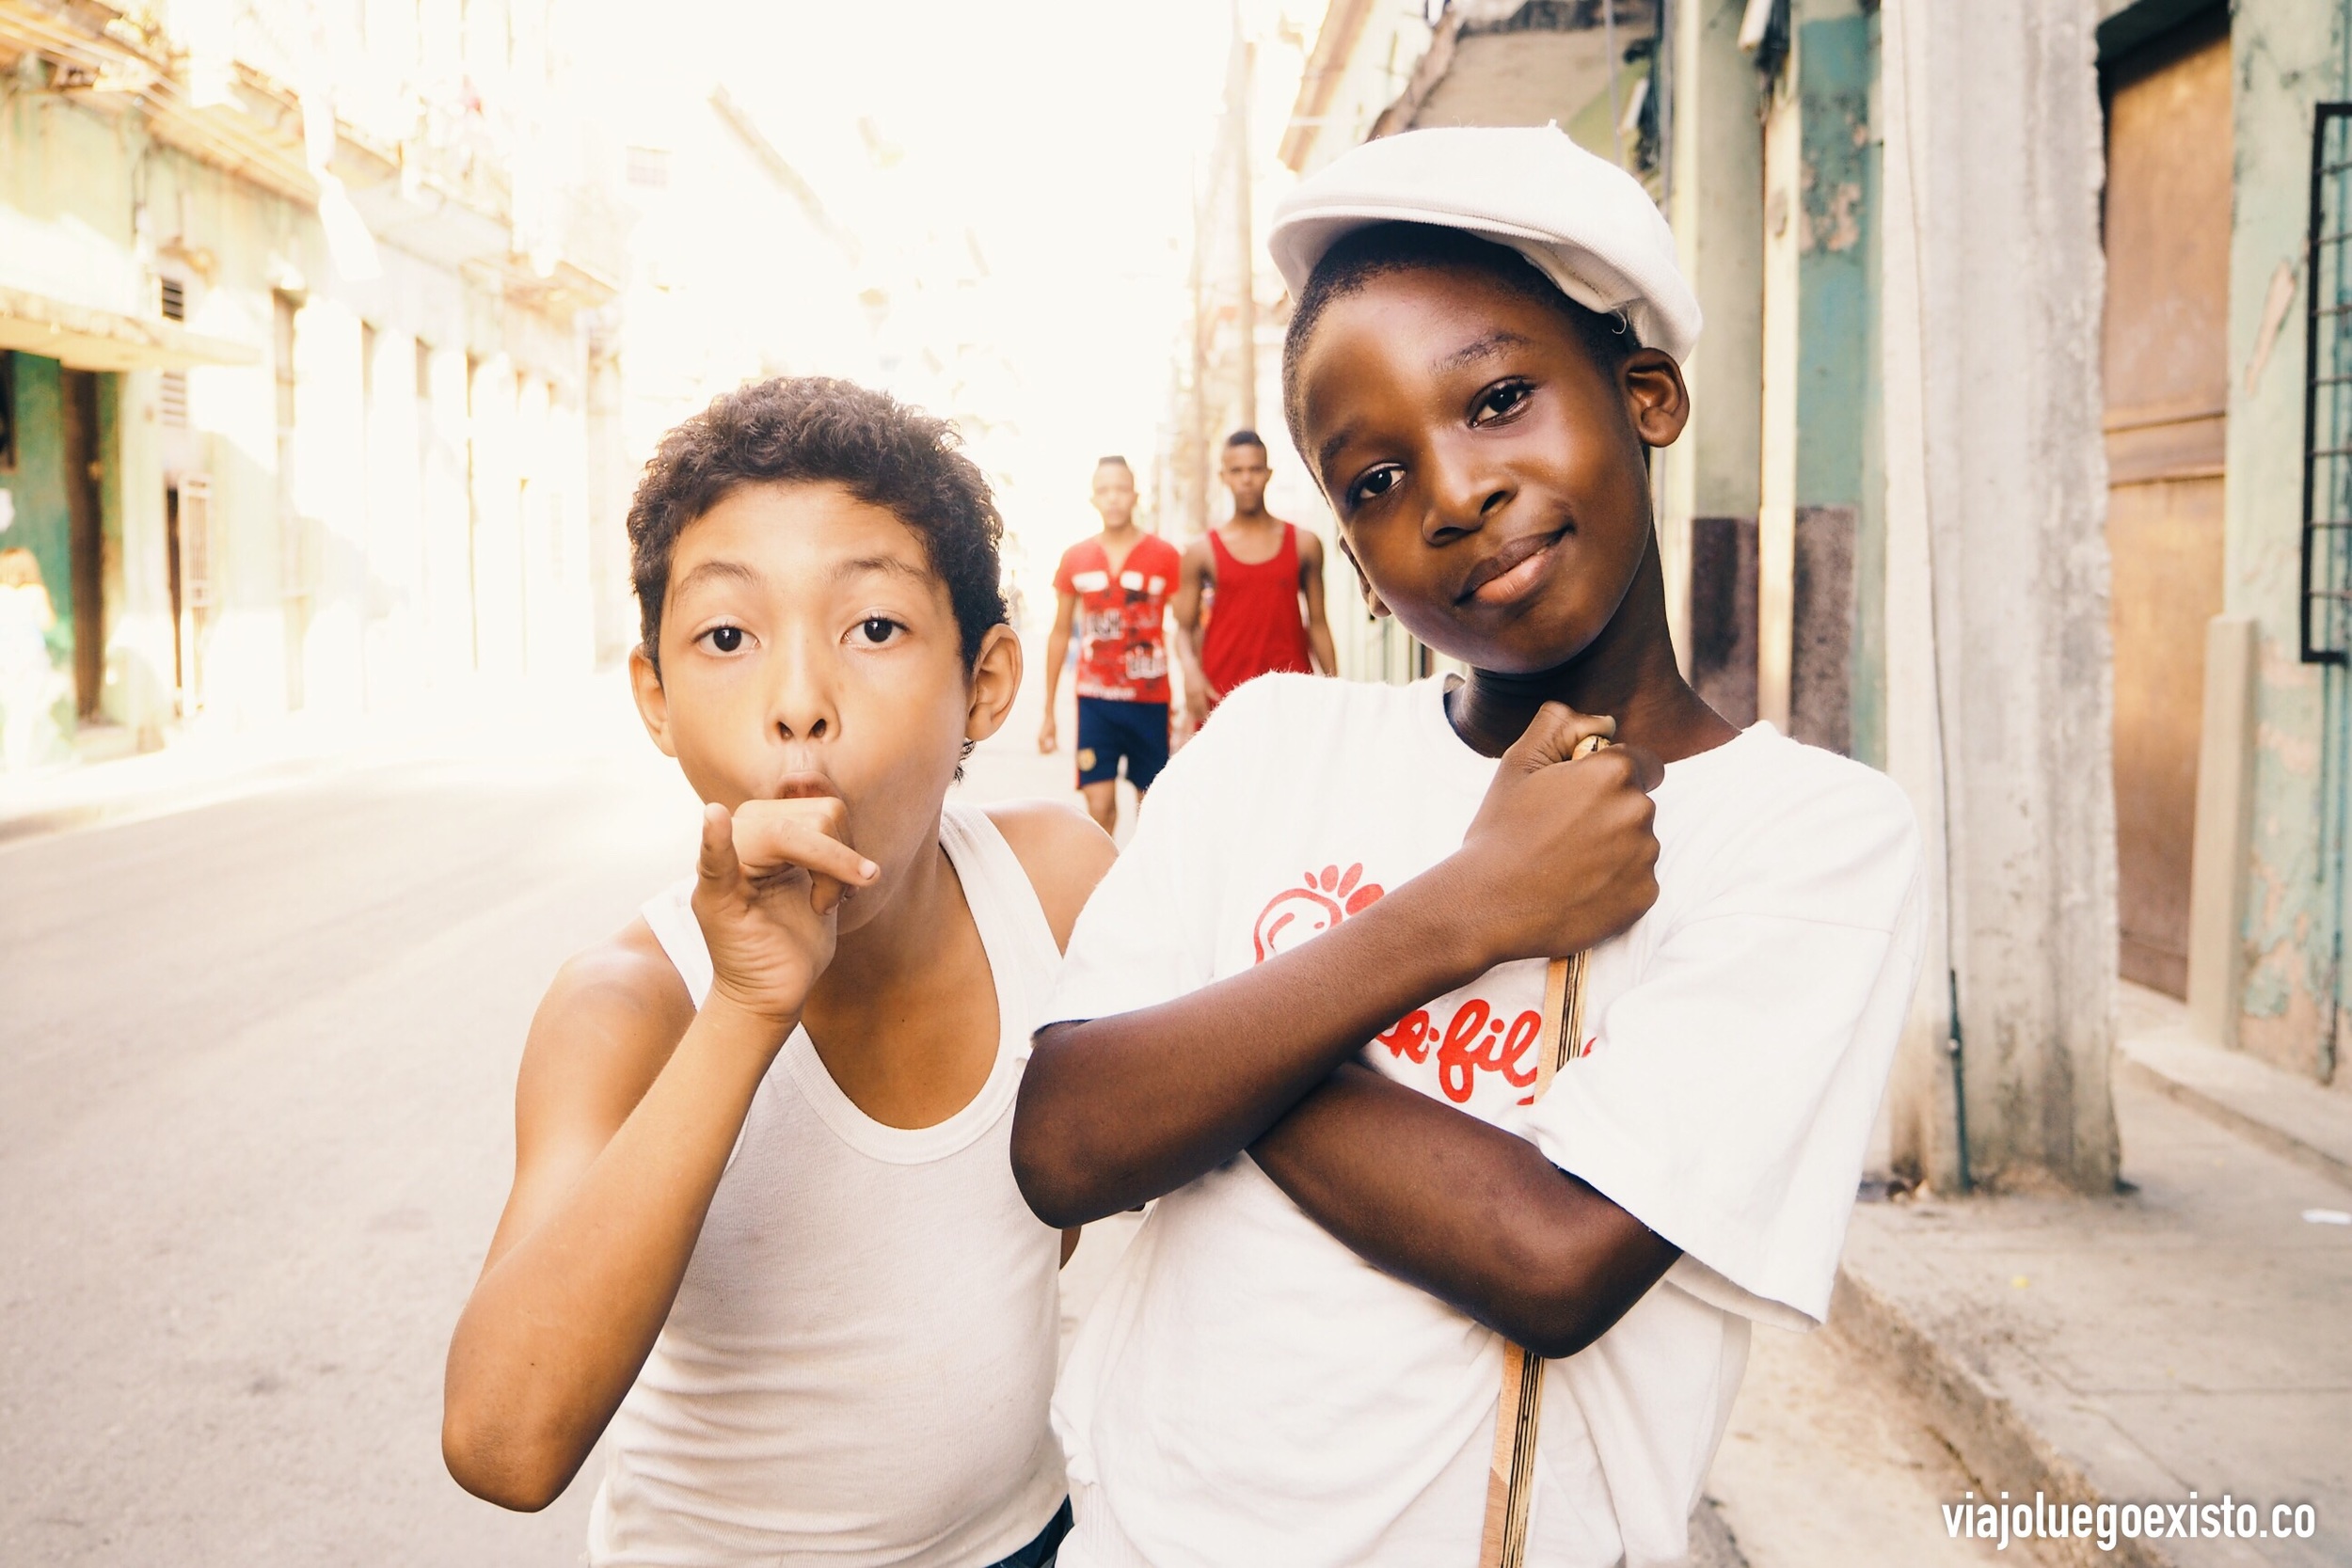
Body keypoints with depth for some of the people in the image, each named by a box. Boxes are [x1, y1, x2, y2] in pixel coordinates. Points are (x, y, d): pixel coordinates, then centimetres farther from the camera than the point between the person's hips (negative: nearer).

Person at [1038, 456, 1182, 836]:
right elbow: (1060, 633, 11)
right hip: (1095, 700, 1)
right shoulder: (1075, 558, 5)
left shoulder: (1164, 556, -3)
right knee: (1098, 805, -5)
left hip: (1150, 700, -1)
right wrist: (1048, 712, 10)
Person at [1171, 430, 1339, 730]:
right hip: (1222, 694, 0)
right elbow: (1185, 629, 5)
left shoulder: (1304, 544, 8)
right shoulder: (1202, 551, 5)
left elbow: (1317, 622, 11)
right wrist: (1191, 670, -15)